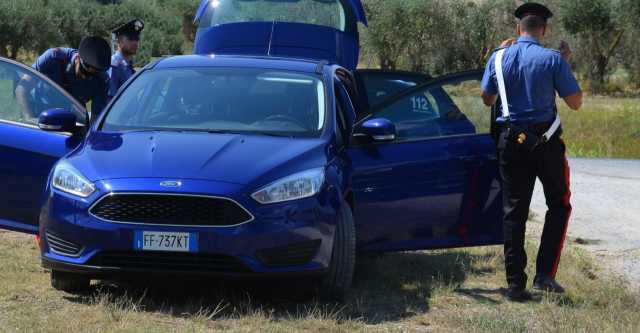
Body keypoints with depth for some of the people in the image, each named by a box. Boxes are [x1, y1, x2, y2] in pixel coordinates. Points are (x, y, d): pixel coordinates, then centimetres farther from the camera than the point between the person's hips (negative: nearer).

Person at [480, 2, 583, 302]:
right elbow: (575, 102, -5)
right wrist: (566, 64, 6)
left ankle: (515, 283, 4)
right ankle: (545, 273, 0)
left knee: (513, 210, 8)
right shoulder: (553, 60, -10)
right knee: (559, 204, 13)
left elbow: (487, 99, 13)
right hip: (545, 141, -3)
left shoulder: (499, 58, 0)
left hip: (510, 142, 3)